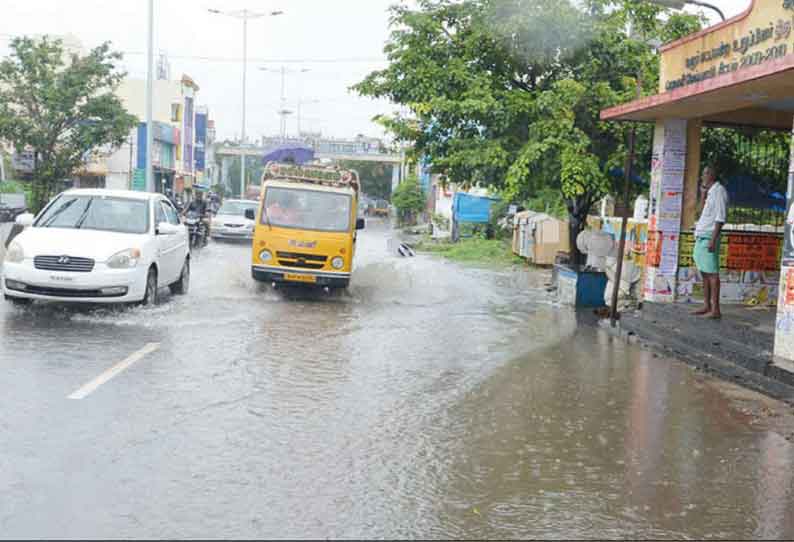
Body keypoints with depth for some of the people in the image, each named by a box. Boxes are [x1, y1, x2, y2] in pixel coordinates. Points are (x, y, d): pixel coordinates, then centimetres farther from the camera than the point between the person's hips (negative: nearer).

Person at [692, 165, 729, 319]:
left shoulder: (719, 190, -9)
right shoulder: (711, 192, 19)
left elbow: (721, 217, -17)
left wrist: (713, 239, -23)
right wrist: (703, 195, 19)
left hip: (709, 236, -10)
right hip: (701, 237, 10)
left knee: (711, 273, -11)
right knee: (704, 273, 10)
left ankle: (715, 309, -13)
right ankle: (706, 306, 14)